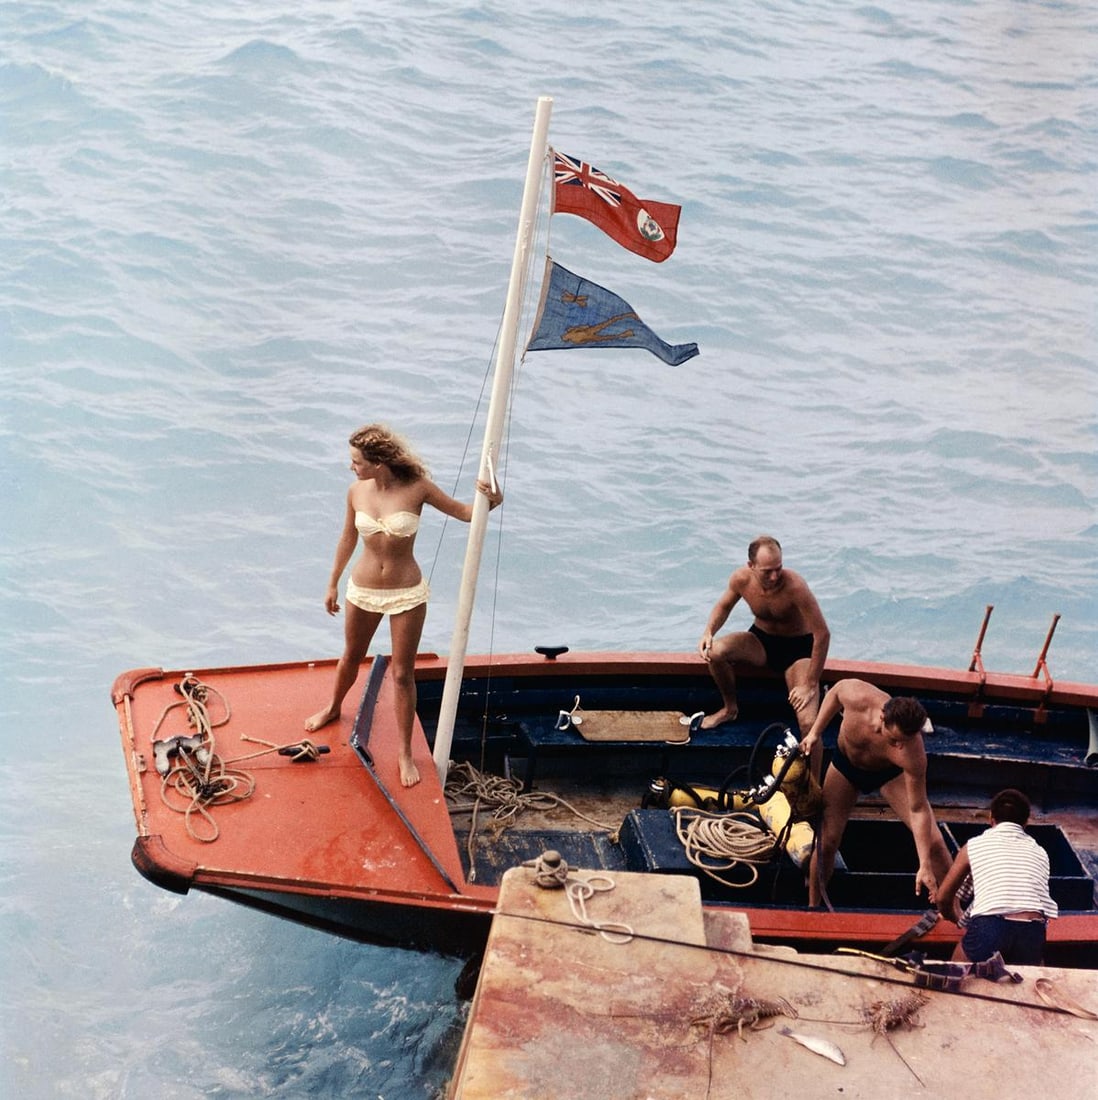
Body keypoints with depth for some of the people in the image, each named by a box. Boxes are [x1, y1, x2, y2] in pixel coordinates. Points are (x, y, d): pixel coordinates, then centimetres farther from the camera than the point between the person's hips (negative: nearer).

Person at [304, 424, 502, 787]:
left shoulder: (416, 488, -17)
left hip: (406, 594, -3)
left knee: (402, 674, 3)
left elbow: (463, 512, -7)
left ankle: (405, 753, 16)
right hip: (363, 590, 3)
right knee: (351, 658, 25)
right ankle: (333, 708, 54)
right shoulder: (357, 492, -8)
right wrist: (333, 584, 16)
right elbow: (348, 539, 7)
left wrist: (489, 501, -29)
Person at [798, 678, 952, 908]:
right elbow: (836, 691, -12)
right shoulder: (857, 696, -40)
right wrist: (816, 732, -13)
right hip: (846, 762, 2)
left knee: (933, 843, -10)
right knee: (826, 841, -1)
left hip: (891, 772, -1)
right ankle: (812, 908, 18)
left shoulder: (913, 754, -42)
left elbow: (918, 809, -33)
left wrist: (925, 866, -35)